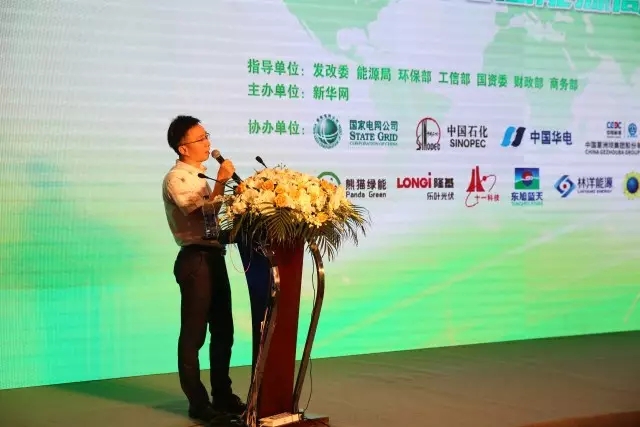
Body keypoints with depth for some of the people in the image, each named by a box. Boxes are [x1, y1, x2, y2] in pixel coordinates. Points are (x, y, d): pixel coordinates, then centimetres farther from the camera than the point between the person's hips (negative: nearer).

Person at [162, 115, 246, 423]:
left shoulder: (198, 177, 17)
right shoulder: (176, 179, -11)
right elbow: (203, 215, -22)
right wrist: (221, 182, -26)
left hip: (214, 257, 9)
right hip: (195, 260, -9)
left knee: (223, 330, 14)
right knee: (194, 334, 0)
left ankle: (222, 396, 25)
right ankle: (198, 403, 8)